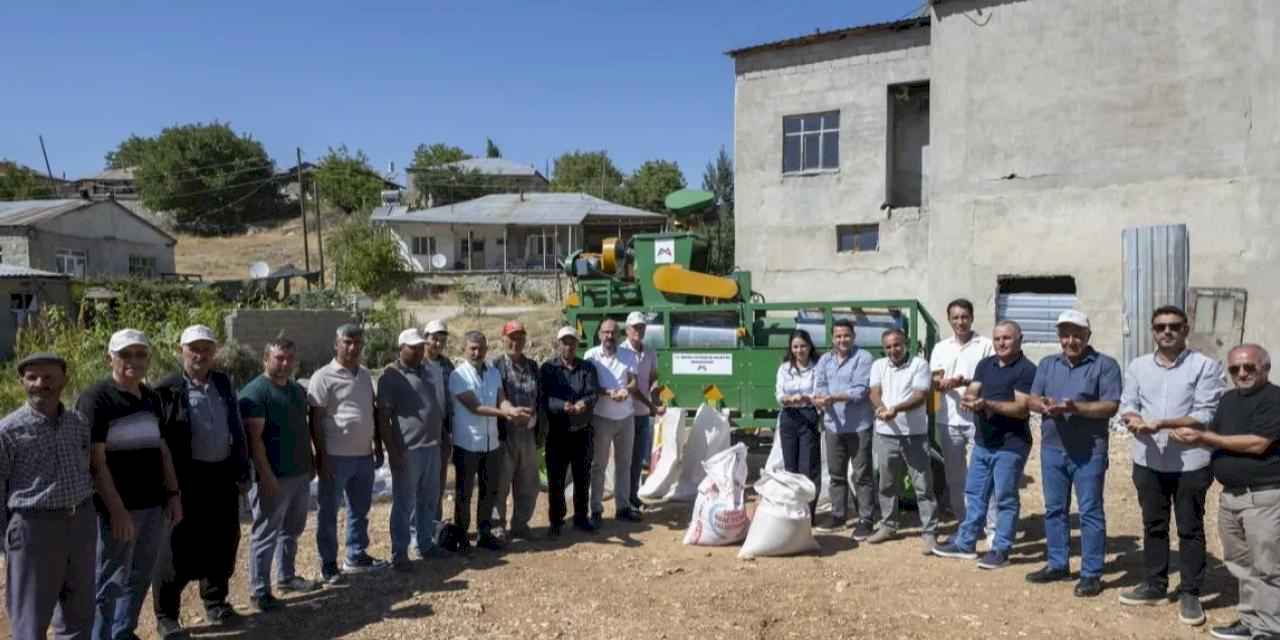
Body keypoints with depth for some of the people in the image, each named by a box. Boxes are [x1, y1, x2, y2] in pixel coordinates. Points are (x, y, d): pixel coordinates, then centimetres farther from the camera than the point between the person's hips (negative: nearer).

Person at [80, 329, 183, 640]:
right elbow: (96, 461, -16)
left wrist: (173, 494, 10)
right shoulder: (95, 398, -10)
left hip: (153, 504, 7)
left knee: (140, 578, 15)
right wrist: (116, 509, -20)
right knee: (110, 583, 1)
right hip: (118, 508, -7)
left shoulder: (151, 397, 11)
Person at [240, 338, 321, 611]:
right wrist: (266, 474, -22)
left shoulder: (298, 390, 12)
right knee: (266, 533, 0)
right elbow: (254, 437, -18)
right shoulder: (255, 392, -13)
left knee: (292, 530, 18)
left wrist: (311, 461, 17)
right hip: (273, 476, -8)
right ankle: (259, 590, 9)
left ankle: (287, 577, 31)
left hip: (300, 472, 8)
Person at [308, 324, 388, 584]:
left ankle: (356, 556, 31)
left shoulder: (365, 375, 10)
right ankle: (328, 565, 16)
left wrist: (378, 446, 14)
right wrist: (321, 456, -16)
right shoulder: (323, 377, -11)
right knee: (328, 513, 6)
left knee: (360, 509, 17)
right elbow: (315, 420, -12)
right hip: (336, 456, -7)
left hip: (364, 455, 7)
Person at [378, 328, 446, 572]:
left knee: (428, 501, 15)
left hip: (432, 446, 7)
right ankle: (399, 554, 11)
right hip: (408, 450, -7)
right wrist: (392, 451, -17)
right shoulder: (391, 375, -9)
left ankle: (425, 544, 29)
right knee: (404, 504, 2)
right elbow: (383, 417, -12)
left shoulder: (426, 371, 13)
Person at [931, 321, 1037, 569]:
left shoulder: (1026, 370, -12)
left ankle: (1001, 550, 12)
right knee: (974, 494, 13)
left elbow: (1021, 408, -19)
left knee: (1005, 499, 2)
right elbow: (971, 392, 6)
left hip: (1011, 445, -7)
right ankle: (965, 543, 23)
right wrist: (970, 399, -18)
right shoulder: (985, 365, 10)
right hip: (983, 441, 7)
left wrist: (988, 404, -27)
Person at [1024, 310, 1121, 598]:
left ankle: (1091, 574, 8)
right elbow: (1031, 399, 8)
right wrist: (1044, 406, -15)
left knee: (1090, 512, 0)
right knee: (1054, 509, 13)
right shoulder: (1047, 364, 13)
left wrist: (1075, 408, -24)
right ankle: (1057, 564, 25)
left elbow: (1110, 406, -12)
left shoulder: (1105, 365, -4)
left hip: (1089, 451, -5)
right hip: (1052, 448, 5)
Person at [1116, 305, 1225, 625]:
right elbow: (1127, 406, 5)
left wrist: (1161, 423, -23)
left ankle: (1190, 594, 18)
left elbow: (1206, 416, -13)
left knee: (1190, 529, 7)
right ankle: (1155, 586, 27)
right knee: (1153, 526, 14)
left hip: (1190, 464, -4)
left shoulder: (1205, 366, -7)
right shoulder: (1137, 366, 7)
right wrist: (1135, 421, -18)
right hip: (1148, 462, 4)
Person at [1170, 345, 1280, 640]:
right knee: (1241, 565, 15)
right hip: (1230, 495, 8)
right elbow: (1216, 437, 18)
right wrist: (1193, 435, -5)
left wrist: (1204, 437, -15)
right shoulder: (1229, 399, 14)